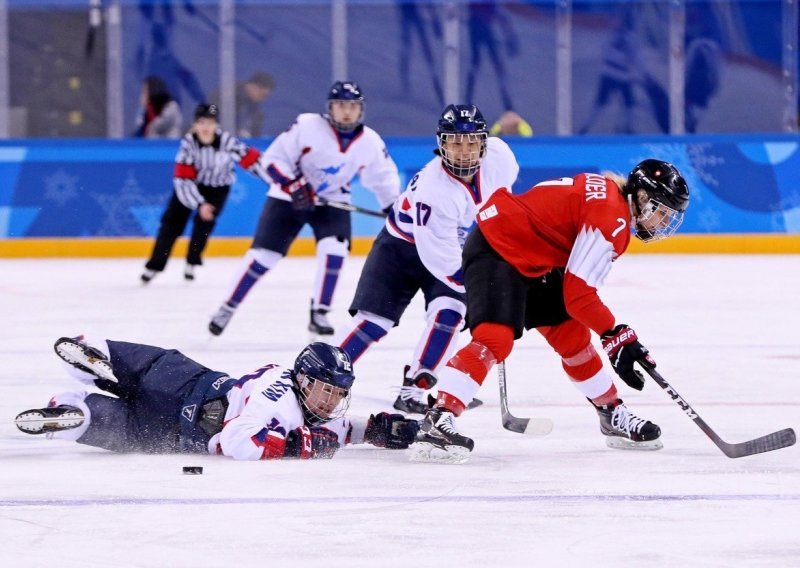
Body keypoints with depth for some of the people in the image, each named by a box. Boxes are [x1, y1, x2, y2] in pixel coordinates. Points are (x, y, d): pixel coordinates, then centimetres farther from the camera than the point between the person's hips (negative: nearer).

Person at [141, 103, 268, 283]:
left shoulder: (227, 142, -29)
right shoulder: (188, 142, -28)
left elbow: (251, 158, -20)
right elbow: (184, 179, -28)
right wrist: (199, 204, -35)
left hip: (217, 187, 0)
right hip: (191, 183, 0)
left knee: (204, 221, -16)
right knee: (173, 221, -5)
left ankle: (192, 263, 5)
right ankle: (154, 266, 3)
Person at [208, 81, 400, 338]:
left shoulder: (370, 142, -10)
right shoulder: (307, 126, -21)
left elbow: (383, 176, 3)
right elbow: (273, 158, -17)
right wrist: (293, 185, -28)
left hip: (332, 201, 2)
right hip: (288, 197, -2)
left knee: (334, 248, -21)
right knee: (263, 254, -6)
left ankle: (319, 314, -8)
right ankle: (227, 308, 7)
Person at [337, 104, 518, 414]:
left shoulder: (498, 154, -20)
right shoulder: (433, 189, -37)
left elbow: (501, 191, 7)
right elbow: (441, 258, -34)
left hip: (457, 246, 5)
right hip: (402, 246, -5)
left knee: (448, 313, -16)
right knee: (374, 319, -11)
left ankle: (413, 389, -9)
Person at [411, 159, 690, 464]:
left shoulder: (609, 194, 9)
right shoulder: (611, 218, -22)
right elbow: (578, 295, -23)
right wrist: (616, 336, -12)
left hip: (534, 260, 11)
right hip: (495, 250, -11)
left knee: (572, 335, 15)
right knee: (495, 337, -26)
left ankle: (613, 416, 28)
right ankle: (437, 421, -36)